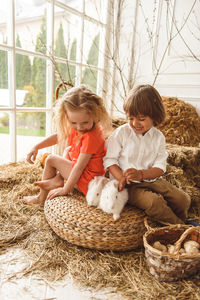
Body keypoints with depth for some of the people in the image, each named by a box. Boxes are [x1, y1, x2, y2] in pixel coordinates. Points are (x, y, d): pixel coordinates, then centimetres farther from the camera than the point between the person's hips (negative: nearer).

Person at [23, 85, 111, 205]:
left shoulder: (91, 137, -30)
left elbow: (79, 167, -28)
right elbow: (58, 136, 12)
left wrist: (65, 190, -21)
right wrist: (36, 147, 5)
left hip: (87, 181, -10)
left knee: (51, 159, -4)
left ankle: (41, 198, 13)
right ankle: (58, 179, 5)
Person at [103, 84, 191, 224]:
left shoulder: (158, 137, 1)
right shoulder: (121, 133, -7)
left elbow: (160, 168, -3)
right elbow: (109, 160, -6)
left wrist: (141, 174, -23)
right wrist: (122, 178, -23)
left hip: (152, 180, 4)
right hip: (130, 185, -4)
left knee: (183, 200, -7)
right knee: (154, 202, -27)